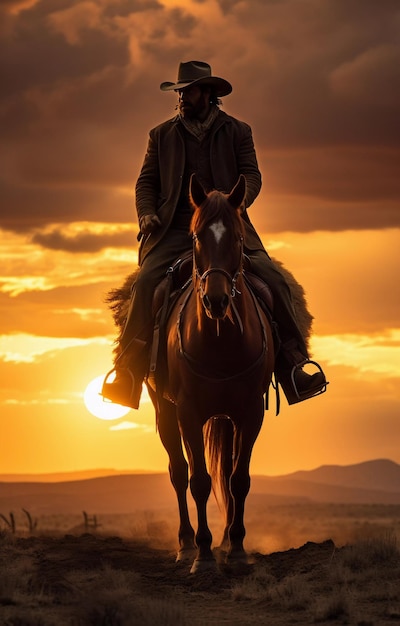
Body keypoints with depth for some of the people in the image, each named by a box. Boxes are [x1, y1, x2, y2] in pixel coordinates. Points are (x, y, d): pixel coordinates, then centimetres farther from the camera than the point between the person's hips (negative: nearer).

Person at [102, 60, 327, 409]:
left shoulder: (237, 131, 12)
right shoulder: (162, 135, 17)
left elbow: (252, 176, 3)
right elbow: (147, 182, 16)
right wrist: (147, 214, -6)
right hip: (175, 227, 0)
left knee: (273, 279, -19)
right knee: (146, 282, -24)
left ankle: (293, 368, -16)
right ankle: (128, 375, -20)